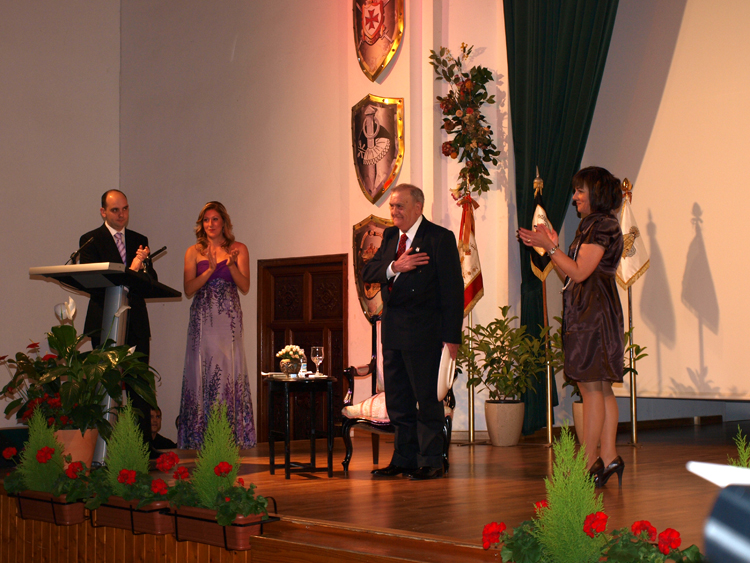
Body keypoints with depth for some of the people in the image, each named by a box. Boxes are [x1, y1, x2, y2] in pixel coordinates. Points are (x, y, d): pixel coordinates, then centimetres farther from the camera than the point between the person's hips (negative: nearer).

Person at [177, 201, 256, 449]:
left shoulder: (238, 249, 7)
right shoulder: (194, 252, 9)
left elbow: (245, 287, 0)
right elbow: (188, 289, -1)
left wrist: (232, 265, -16)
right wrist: (210, 269, -14)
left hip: (228, 317, -1)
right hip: (202, 317, 1)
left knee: (229, 370, -6)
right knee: (202, 371, -2)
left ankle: (230, 434, -3)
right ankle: (202, 436, 2)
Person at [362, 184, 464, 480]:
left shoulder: (440, 238, -7)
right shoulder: (390, 236, 13)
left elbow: (453, 290, -10)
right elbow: (368, 272, 4)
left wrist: (451, 336, -14)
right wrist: (394, 266, -16)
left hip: (423, 332, -7)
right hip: (392, 331, 7)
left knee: (428, 398, 0)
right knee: (397, 400, 12)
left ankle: (430, 462, 10)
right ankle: (403, 459, 22)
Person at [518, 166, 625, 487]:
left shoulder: (602, 225, -11)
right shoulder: (591, 226, 20)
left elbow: (579, 272, -18)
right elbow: (568, 275, 17)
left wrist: (550, 246, -13)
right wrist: (550, 246, 10)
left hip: (593, 313, -10)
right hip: (583, 314, 10)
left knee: (591, 387, -9)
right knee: (601, 388, 9)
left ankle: (590, 464, -7)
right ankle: (609, 458, 11)